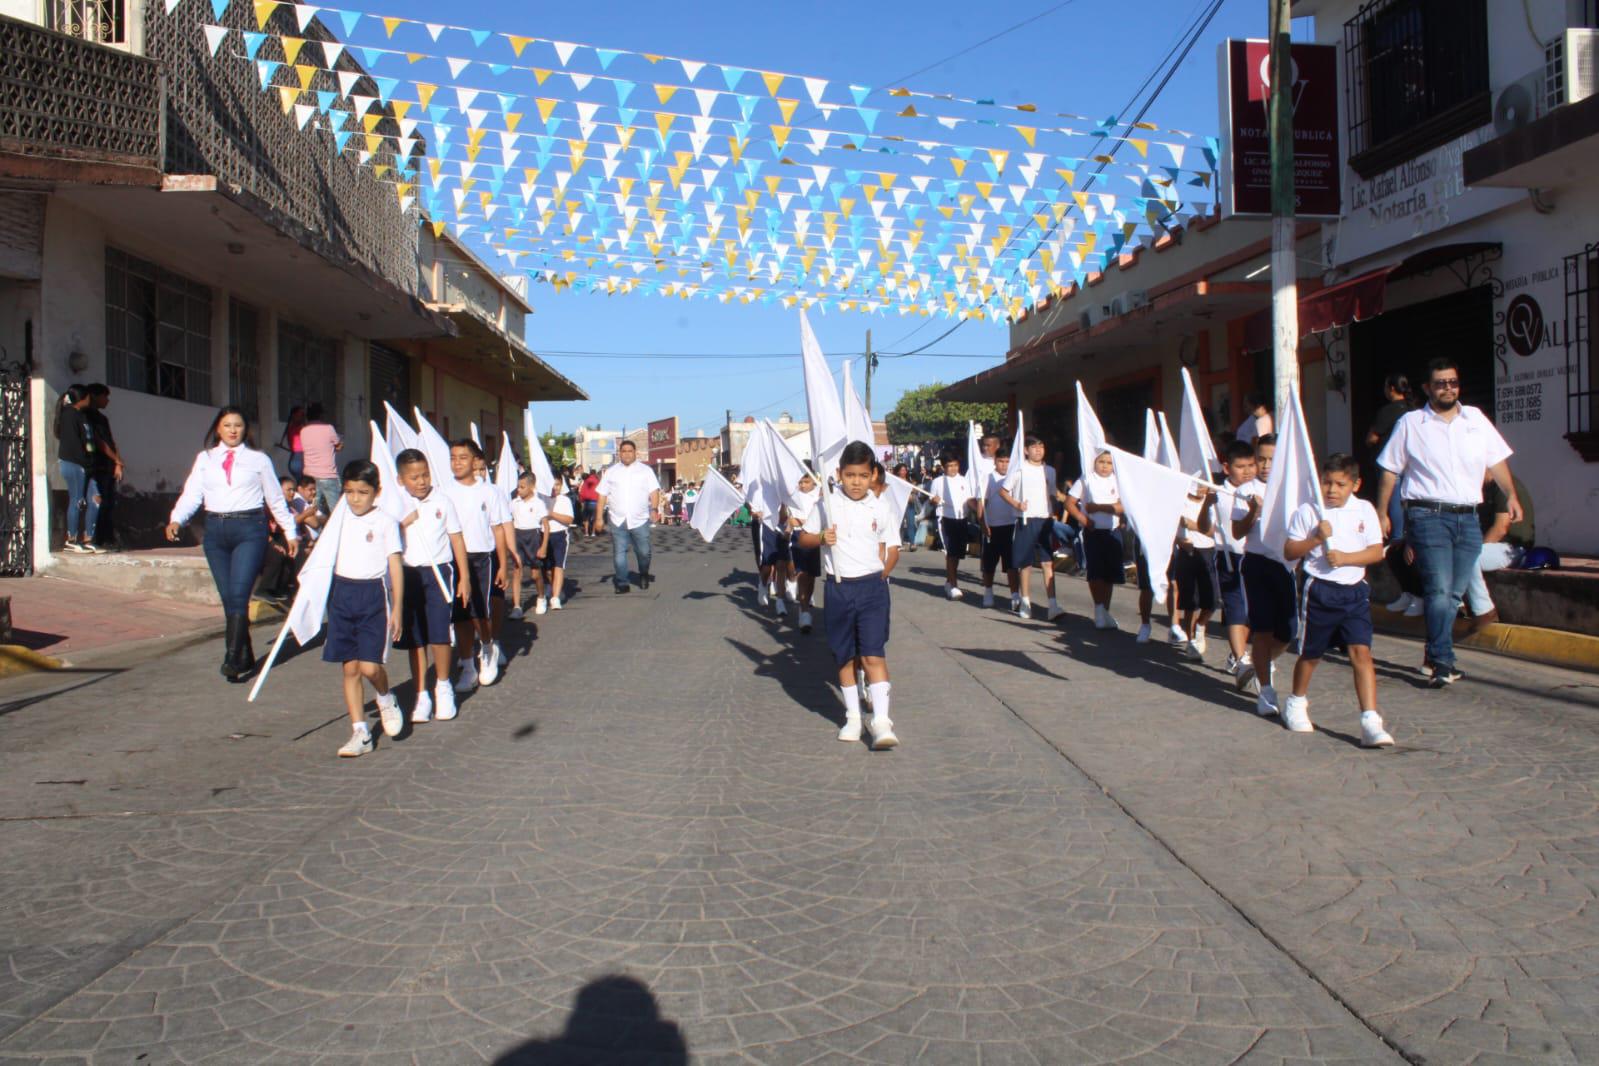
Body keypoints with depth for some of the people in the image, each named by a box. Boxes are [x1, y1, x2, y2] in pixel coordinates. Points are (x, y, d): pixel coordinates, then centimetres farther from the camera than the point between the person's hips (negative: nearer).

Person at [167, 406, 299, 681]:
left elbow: (276, 498, 14)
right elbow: (191, 494, 6)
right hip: (215, 530, 3)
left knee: (239, 593, -16)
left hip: (249, 529, -3)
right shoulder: (205, 459, 14)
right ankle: (246, 658, 13)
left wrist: (290, 531, 14)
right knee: (227, 597, 4)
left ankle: (233, 658, -17)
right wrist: (176, 519, -11)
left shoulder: (258, 460, 9)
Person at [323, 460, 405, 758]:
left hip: (373, 594, -4)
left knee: (369, 666, -12)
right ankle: (360, 733, 11)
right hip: (342, 593, 4)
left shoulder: (385, 522, -2)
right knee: (350, 668, 5)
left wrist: (397, 608, -5)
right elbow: (329, 557, 20)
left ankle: (386, 699, 21)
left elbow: (395, 566, -3)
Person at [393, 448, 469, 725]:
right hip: (409, 575, 2)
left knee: (439, 634, -4)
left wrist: (464, 577, 1)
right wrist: (403, 523, -16)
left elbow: (457, 538, 3)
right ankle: (421, 696, 15)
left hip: (439, 571, -2)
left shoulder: (443, 499, -1)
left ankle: (443, 687, 19)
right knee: (415, 639, 6)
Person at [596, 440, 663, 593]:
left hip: (640, 519, -1)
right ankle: (622, 583, 9)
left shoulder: (645, 470, 8)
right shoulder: (610, 472, 11)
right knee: (619, 553, 0)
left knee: (643, 552, 2)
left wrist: (655, 509, -17)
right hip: (617, 520, 1)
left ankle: (644, 576, 28)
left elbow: (654, 491, 0)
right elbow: (602, 495, 9)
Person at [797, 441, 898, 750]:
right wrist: (821, 538, -16)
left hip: (872, 586, 0)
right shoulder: (828, 504, -2)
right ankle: (852, 716, 23)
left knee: (873, 654, -8)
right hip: (839, 588, 1)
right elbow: (804, 537, 2)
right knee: (844, 656, 10)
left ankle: (881, 721, -8)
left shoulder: (878, 508, 3)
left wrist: (879, 572, 8)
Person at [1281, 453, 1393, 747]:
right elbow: (1289, 552, -3)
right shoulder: (1307, 511, -2)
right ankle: (1297, 703, 37)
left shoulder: (1365, 511, 3)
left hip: (1354, 591, 1)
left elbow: (1377, 552, 0)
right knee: (1310, 653, 12)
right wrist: (1316, 538, -17)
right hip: (1319, 590, -1)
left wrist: (1346, 557, -15)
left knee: (1361, 652, -10)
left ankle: (1371, 722, -12)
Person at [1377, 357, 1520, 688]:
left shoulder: (1476, 419, 14)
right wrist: (1382, 513, 2)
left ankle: (1435, 654, 20)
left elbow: (1497, 461, 14)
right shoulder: (1410, 424, 5)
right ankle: (1443, 663, -11)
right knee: (1440, 591, -13)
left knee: (1454, 593, 7)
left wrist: (1511, 495, -1)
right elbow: (1390, 471, 6)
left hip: (1468, 518, 4)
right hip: (1429, 515, -4)